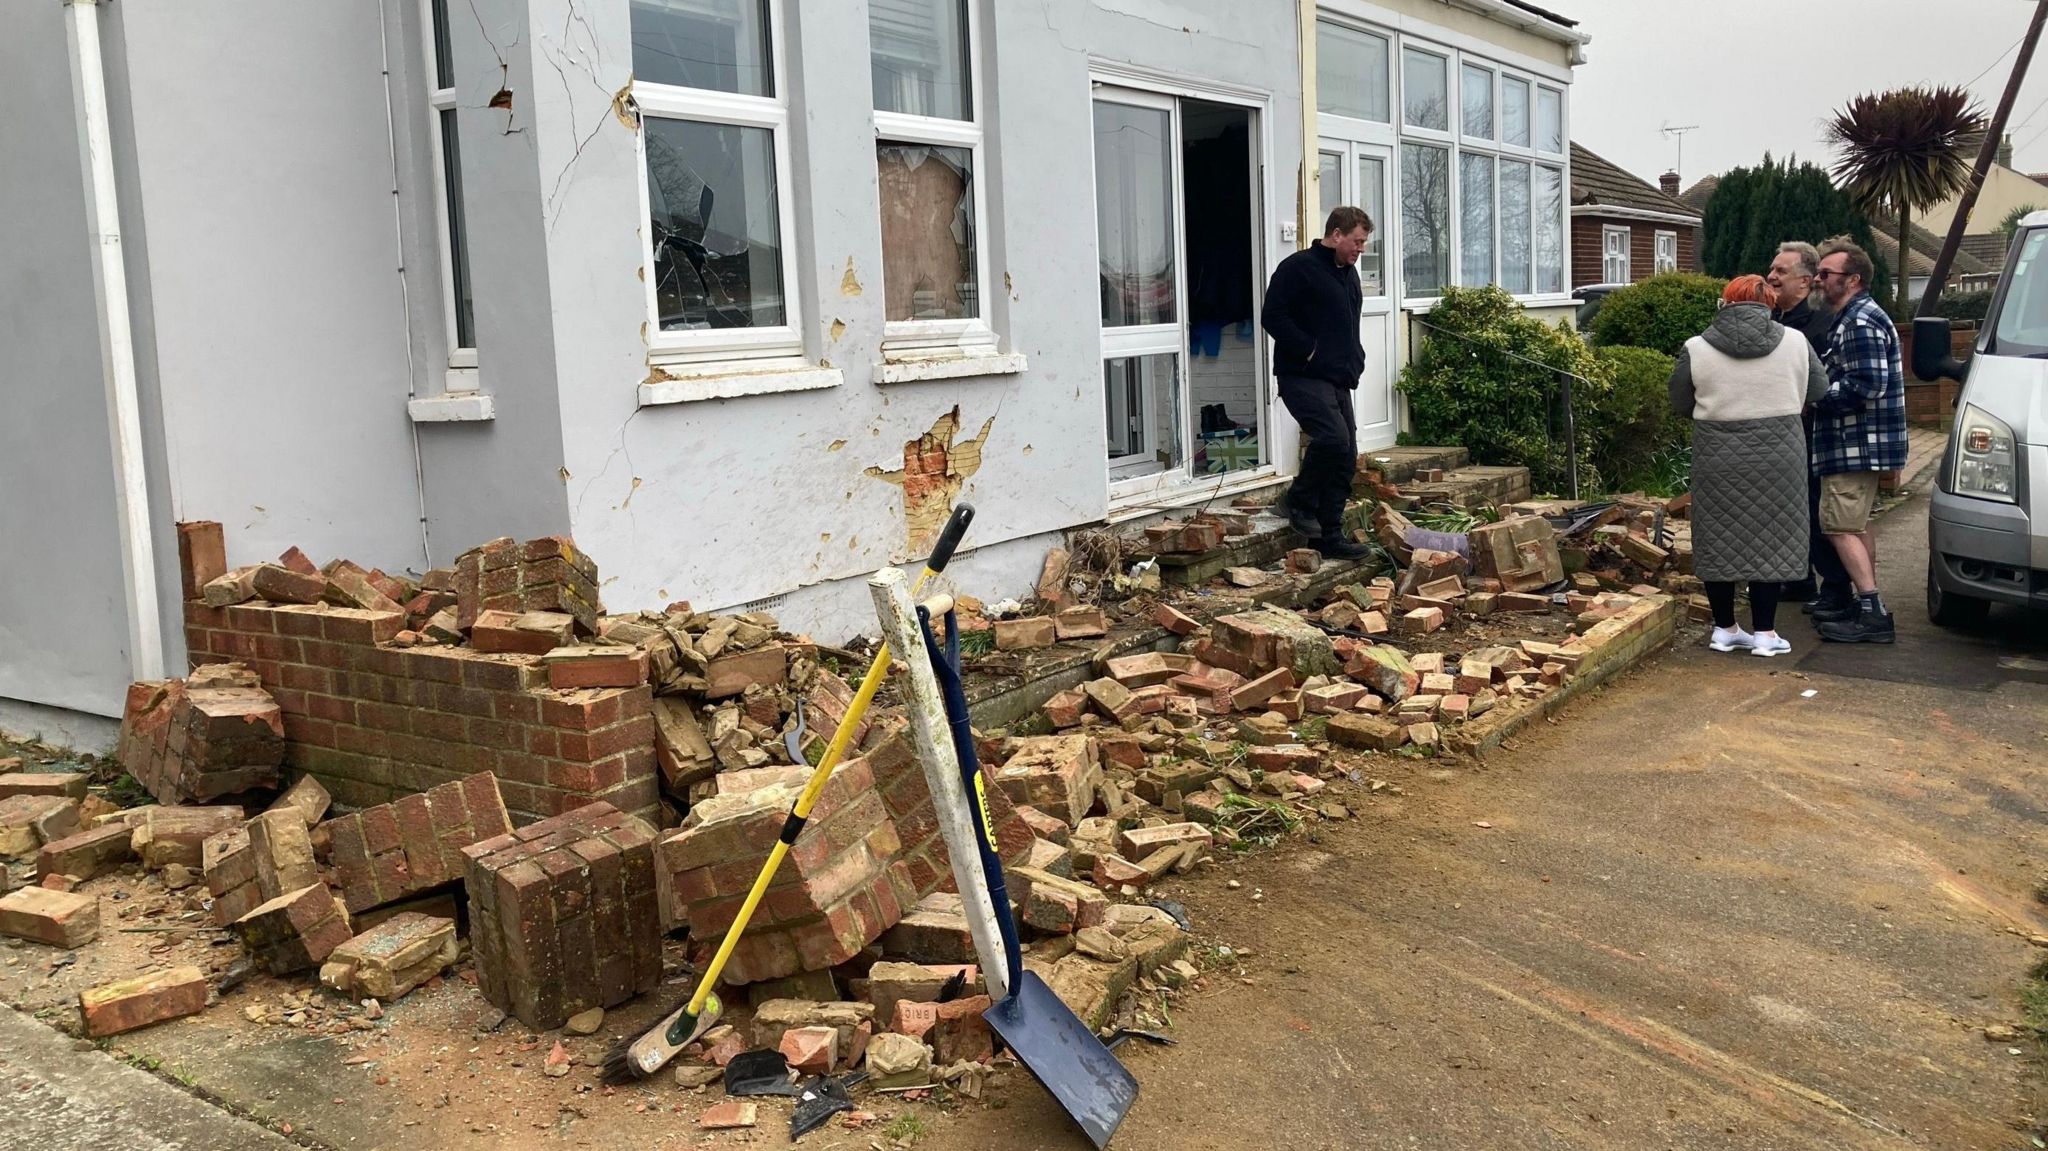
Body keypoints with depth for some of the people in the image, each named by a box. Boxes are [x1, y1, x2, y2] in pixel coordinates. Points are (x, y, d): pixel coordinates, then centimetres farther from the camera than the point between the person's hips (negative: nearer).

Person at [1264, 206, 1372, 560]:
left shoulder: (1348, 273, 20)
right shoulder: (1297, 268, -8)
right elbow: (1274, 317, -15)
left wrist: (1354, 360, 15)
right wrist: (1309, 351, -17)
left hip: (1338, 380, 9)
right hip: (1303, 376, -9)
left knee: (1346, 457, 5)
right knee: (1333, 437, -26)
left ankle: (1330, 536, 12)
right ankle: (1301, 502, -3)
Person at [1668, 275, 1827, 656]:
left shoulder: (1696, 349, -5)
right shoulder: (1795, 342, -1)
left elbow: (1680, 404, 4)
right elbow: (1817, 390, 11)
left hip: (1718, 458, 0)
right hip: (1778, 455, 0)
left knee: (1718, 541, 10)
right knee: (1770, 540, 7)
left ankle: (1724, 629, 16)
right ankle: (1765, 632, 9)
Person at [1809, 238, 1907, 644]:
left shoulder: (1861, 323, -18)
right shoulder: (1855, 318, 17)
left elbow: (1866, 386, -25)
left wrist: (1813, 394, -16)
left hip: (1856, 444, -11)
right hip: (1860, 443, 11)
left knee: (1840, 526, -11)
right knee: (1857, 525, 16)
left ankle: (1873, 614, -11)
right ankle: (1866, 605, 24)